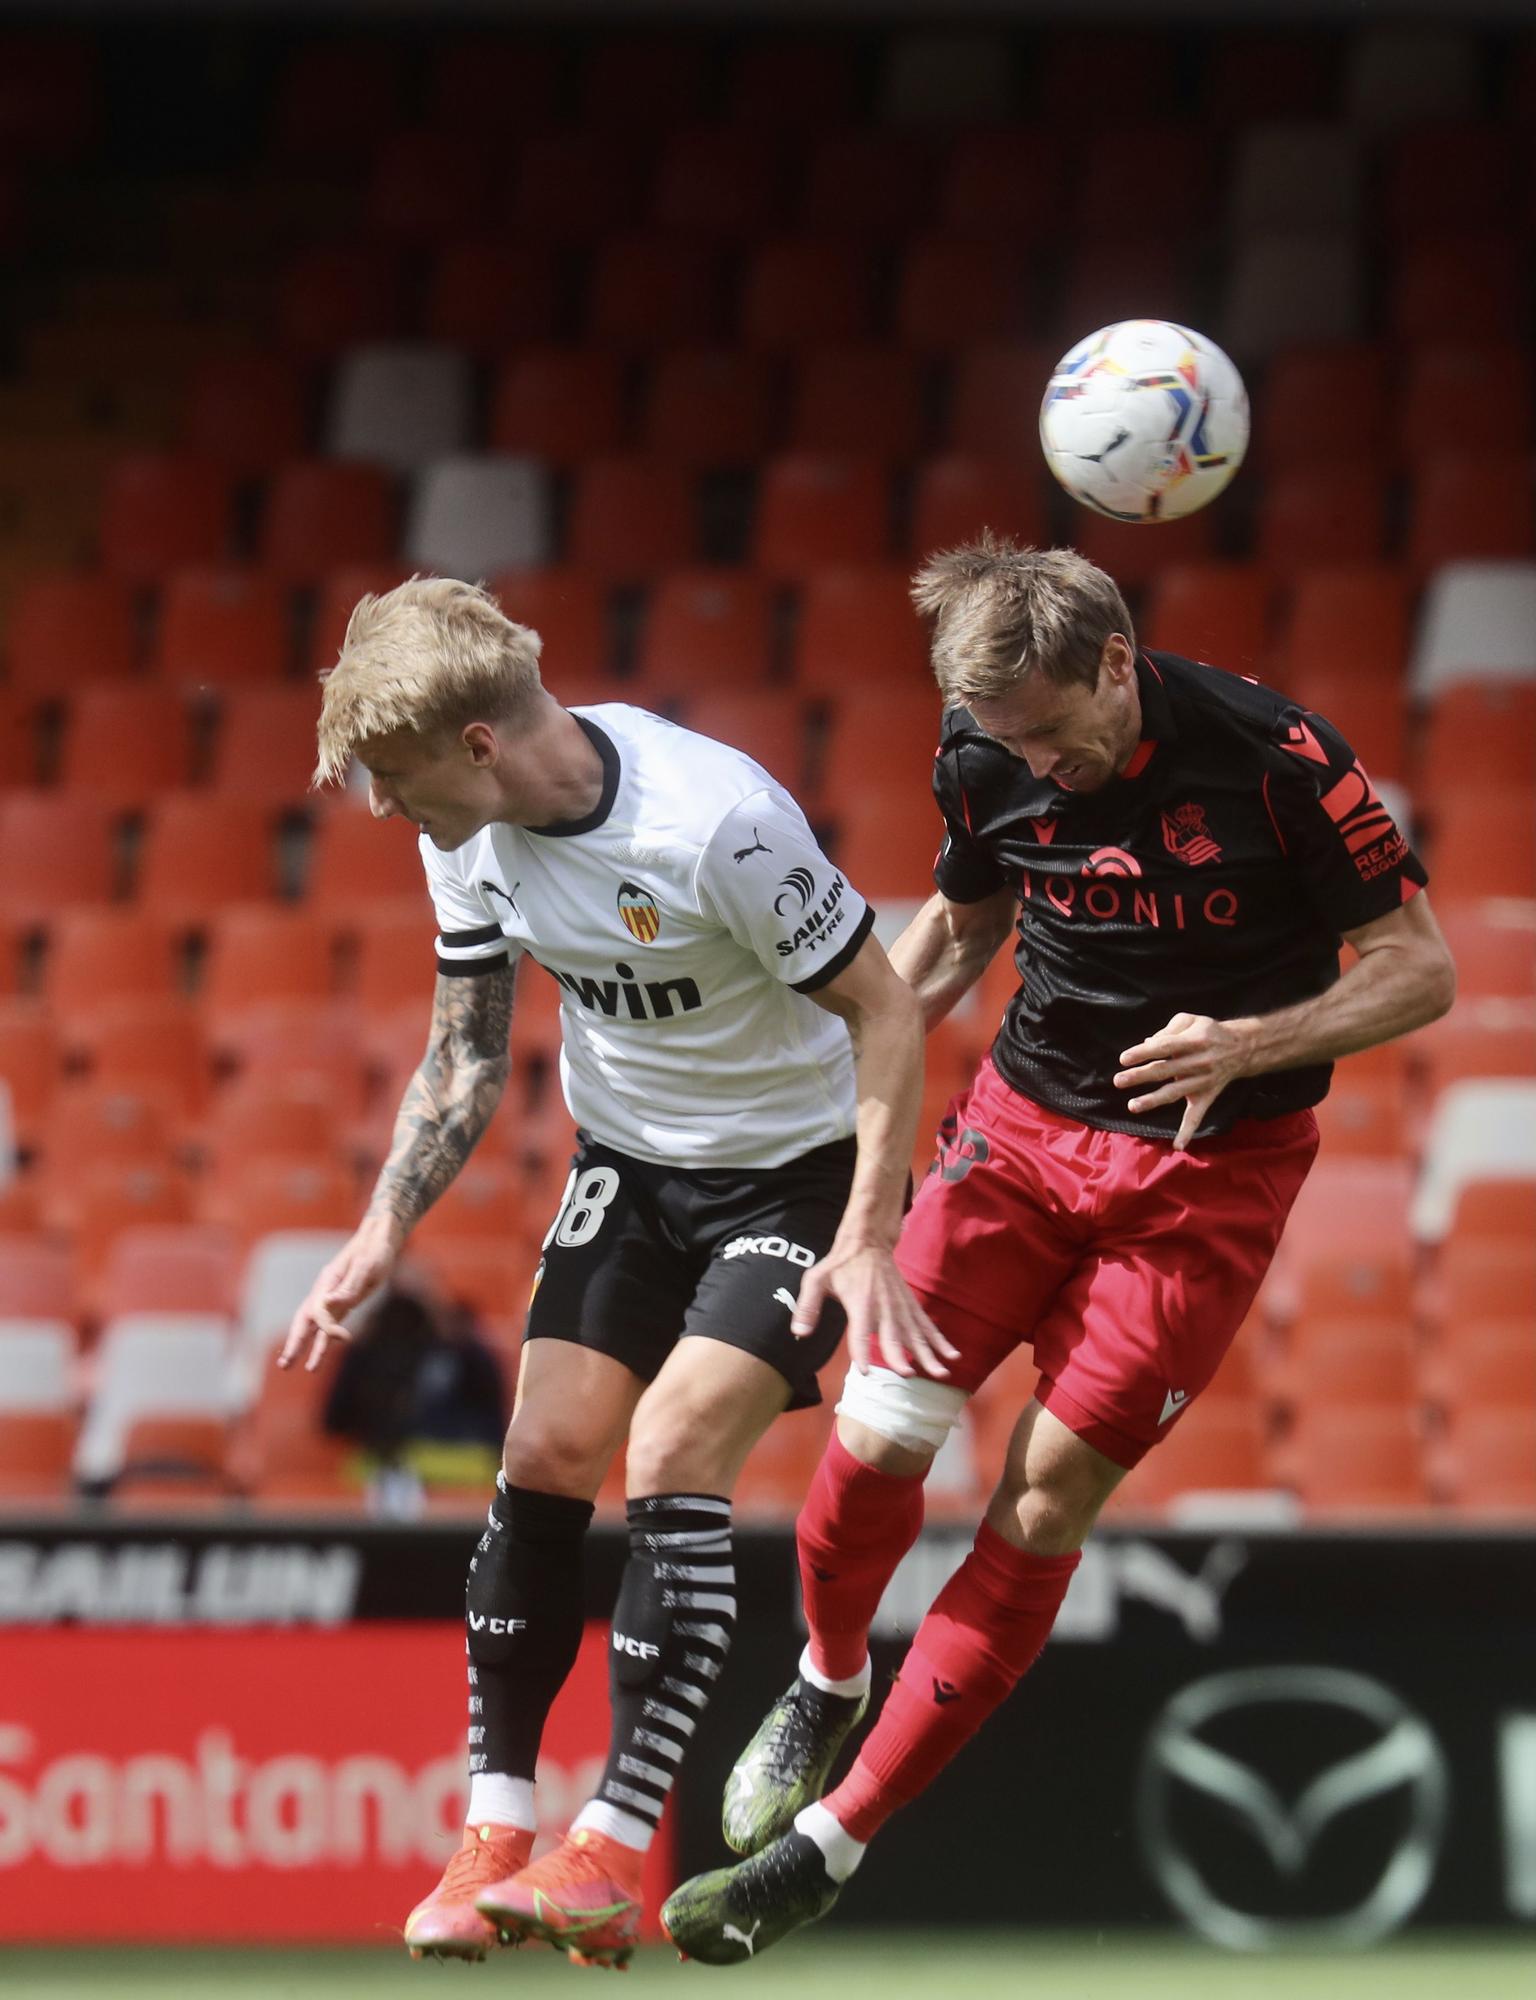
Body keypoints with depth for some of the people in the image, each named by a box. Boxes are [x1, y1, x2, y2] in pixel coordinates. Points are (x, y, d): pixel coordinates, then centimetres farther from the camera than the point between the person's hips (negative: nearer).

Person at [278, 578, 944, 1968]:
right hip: (628, 1163, 6)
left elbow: (886, 1014, -22)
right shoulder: (470, 836, -8)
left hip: (800, 1166, -6)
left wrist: (868, 1238, -28)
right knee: (545, 1455, -6)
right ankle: (496, 1831, 2)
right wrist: (382, 1238, -4)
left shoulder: (718, 823, -31)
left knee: (674, 1457, -20)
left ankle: (615, 1853, -17)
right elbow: (467, 1051, 6)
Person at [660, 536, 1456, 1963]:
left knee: (1045, 1505, -7)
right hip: (1024, 1123, 3)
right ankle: (828, 1684, 19)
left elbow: (1419, 969, -12)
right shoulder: (988, 761, -6)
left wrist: (1248, 1044, -27)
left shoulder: (1276, 757, -19)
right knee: (876, 1434, -14)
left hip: (1210, 1173, -3)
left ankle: (828, 1844, 1)